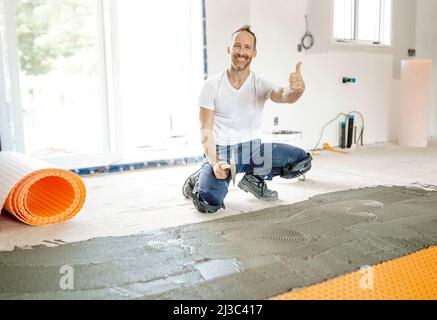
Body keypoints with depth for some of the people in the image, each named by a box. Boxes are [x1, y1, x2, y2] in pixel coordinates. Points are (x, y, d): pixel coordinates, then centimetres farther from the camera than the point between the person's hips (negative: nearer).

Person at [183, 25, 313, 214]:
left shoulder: (260, 85, -5)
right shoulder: (212, 86, -8)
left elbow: (284, 96, -28)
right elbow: (206, 130, -8)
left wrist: (296, 90, -54)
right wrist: (214, 163, -23)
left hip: (253, 148, 3)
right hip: (220, 150, -3)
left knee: (303, 160, -15)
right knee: (208, 204, -26)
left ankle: (255, 179, 9)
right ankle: (201, 179, 12)